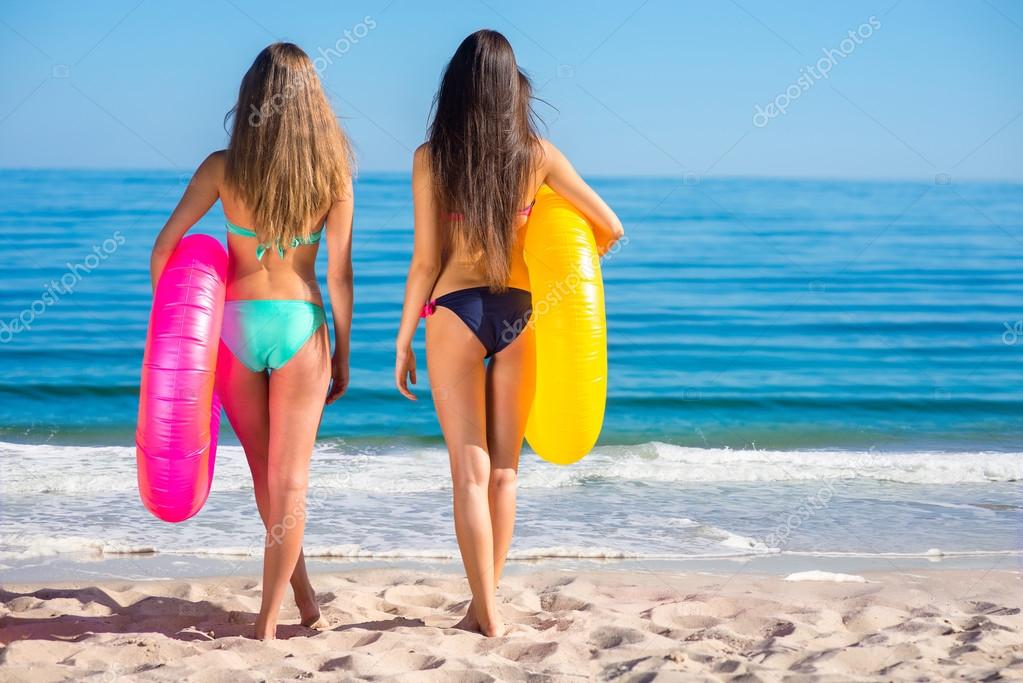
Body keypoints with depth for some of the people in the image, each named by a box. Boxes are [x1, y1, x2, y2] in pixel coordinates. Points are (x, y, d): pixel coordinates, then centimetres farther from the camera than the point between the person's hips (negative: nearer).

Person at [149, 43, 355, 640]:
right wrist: (342, 354, 6)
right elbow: (339, 276, -3)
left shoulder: (223, 168, -4)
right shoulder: (332, 175, -5)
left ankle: (303, 594, 28)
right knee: (289, 480, 7)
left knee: (266, 473, 18)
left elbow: (163, 248, -3)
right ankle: (269, 617, 5)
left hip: (234, 323, 1)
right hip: (299, 326, -1)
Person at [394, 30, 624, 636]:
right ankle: (485, 603, 18)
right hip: (519, 312, 2)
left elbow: (425, 261, -5)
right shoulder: (538, 154, -1)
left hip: (455, 312, -2)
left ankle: (488, 612, 3)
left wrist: (404, 341, 3)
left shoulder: (432, 157, -5)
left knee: (471, 471, 3)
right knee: (504, 470, 12)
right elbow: (610, 227, 2)